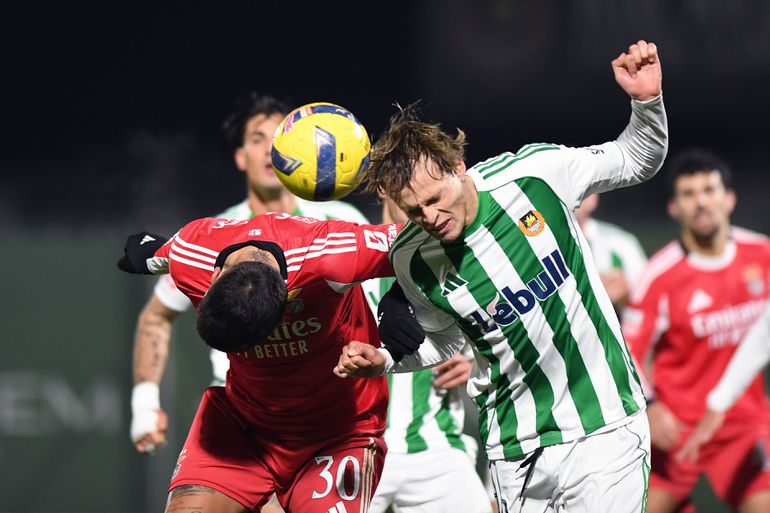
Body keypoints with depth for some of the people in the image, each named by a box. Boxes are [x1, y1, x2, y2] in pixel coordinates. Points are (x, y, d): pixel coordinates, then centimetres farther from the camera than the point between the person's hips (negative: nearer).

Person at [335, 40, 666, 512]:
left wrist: (647, 101, -13)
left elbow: (637, 160, 4)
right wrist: (383, 362, -4)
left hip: (605, 426, -1)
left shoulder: (534, 172, -13)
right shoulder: (411, 260, -8)